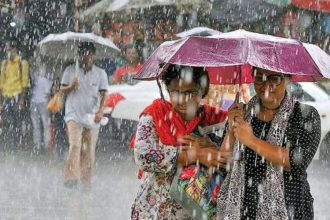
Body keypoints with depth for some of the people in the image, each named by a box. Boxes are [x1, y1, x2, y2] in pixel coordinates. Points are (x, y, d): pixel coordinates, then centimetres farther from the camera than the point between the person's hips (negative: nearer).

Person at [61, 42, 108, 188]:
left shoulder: (100, 73, 5)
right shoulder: (70, 70, 5)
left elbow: (103, 94, -1)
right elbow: (62, 89, 7)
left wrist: (100, 111, -16)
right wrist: (71, 86, -15)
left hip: (92, 116, 2)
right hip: (74, 114, -2)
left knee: (89, 150, 4)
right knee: (75, 146, -17)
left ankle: (86, 180, 13)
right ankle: (71, 178, -20)